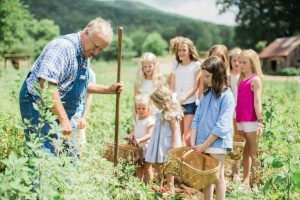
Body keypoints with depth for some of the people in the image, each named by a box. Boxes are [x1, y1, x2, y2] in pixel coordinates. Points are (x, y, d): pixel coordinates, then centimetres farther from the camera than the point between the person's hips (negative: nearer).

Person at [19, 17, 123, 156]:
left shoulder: (85, 55, 11)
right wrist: (63, 119, -26)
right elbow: (46, 85, -28)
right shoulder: (64, 46, -20)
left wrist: (108, 90, 13)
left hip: (61, 110, 10)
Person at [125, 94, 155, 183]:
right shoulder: (138, 118, 8)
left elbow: (149, 134, -26)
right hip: (138, 147, 8)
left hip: (146, 147, -7)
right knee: (139, 167, 15)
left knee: (147, 167, 4)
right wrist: (131, 135, 2)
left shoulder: (150, 120, -19)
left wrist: (140, 140, -38)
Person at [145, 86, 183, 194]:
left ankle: (169, 188, 13)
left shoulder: (171, 115, -18)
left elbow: (175, 131, -18)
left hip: (168, 145, -9)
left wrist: (174, 146, -21)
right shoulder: (161, 113, 8)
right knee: (157, 165, 14)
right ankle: (159, 186, 28)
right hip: (159, 144, 9)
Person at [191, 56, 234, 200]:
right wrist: (193, 143, -2)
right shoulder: (206, 94, 9)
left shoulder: (227, 96, -11)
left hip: (217, 143, -6)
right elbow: (196, 119, 7)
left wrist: (205, 145, -15)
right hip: (202, 143, 6)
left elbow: (222, 125, -16)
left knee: (218, 177, 2)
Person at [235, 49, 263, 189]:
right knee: (246, 151, 14)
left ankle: (255, 182, 8)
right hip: (240, 120, 7)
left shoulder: (255, 80, -9)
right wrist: (236, 119, 13)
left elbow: (257, 102, -15)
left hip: (251, 121, -7)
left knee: (254, 153, 1)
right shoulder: (241, 80, 12)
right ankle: (245, 180, 21)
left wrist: (260, 121, -19)